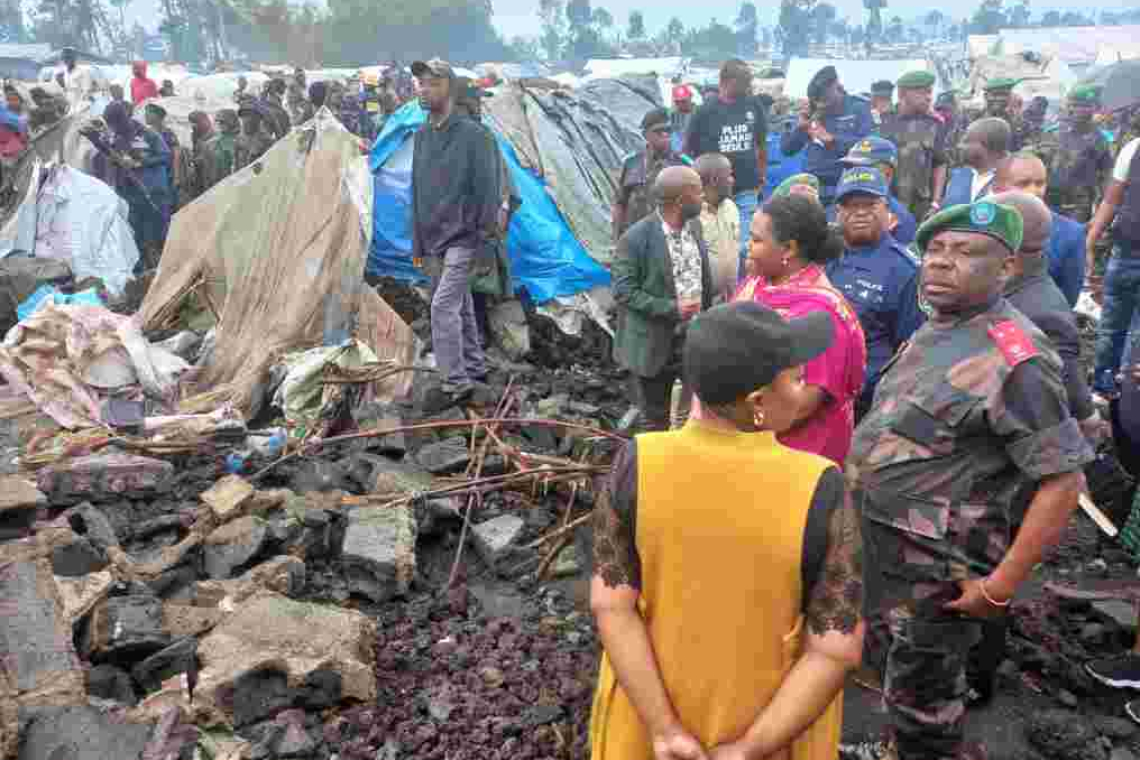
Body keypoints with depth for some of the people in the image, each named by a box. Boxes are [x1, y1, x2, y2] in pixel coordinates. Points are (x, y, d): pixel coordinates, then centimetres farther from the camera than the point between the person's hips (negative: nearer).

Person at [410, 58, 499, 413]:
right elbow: (417, 192, 14)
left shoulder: (472, 134, -11)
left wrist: (484, 239, -13)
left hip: (462, 238, -7)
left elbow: (488, 188, -12)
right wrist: (417, 242, 13)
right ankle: (474, 368, 29)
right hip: (433, 240, 7)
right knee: (460, 307, 15)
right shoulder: (422, 136, 9)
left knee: (443, 306, -12)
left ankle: (455, 382, -3)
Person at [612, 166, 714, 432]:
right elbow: (623, 290, -18)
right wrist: (671, 309, -24)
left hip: (696, 337, 5)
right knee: (656, 420, 13)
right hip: (654, 344, -5)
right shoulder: (636, 238, -18)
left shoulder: (694, 227, 3)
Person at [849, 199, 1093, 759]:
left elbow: (1063, 481, -23)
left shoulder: (1014, 359, -24)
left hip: (936, 568, -8)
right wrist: (859, 484, 17)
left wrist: (1000, 588, -21)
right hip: (885, 547, 8)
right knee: (911, 688, 27)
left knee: (921, 708, 13)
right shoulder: (934, 329, 4)